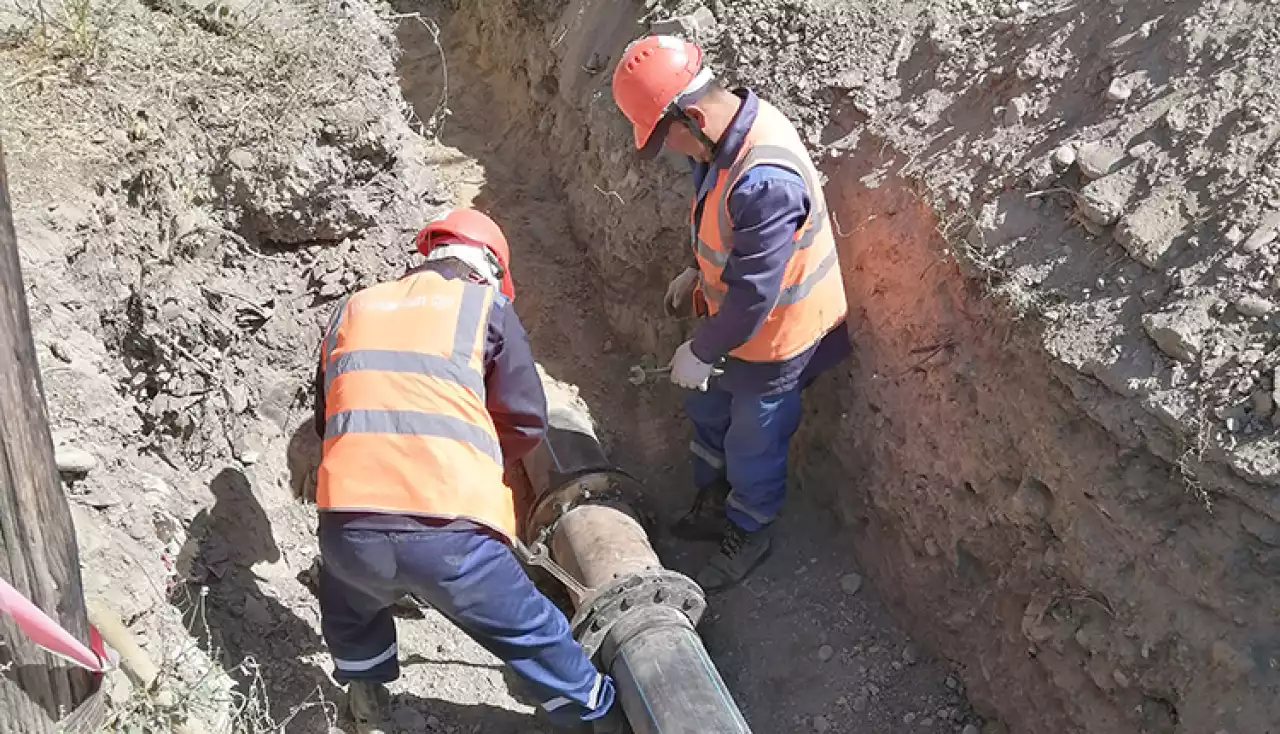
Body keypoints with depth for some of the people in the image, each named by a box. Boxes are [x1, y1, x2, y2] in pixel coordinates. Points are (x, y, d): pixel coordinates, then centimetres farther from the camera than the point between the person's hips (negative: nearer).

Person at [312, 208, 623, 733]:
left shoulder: (353, 309, 20)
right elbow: (526, 420, 7)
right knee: (531, 633, 20)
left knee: (350, 611, 37)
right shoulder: (486, 306, 10)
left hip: (349, 527, 3)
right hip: (448, 532, -3)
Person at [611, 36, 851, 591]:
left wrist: (702, 352, -18)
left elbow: (753, 293, -31)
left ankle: (747, 534, 41)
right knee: (706, 411, 26)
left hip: (774, 337, -9)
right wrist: (695, 272, 17)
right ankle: (711, 505, 51)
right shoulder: (727, 134, -9)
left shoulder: (765, 181, -39)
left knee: (752, 444, 14)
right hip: (732, 313, 9)